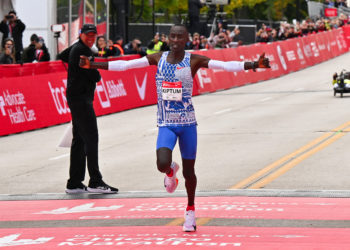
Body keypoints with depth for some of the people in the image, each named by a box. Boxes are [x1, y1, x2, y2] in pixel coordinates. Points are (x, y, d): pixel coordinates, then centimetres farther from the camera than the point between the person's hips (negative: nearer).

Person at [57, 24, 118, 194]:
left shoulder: (76, 47, 15)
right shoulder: (82, 50, -14)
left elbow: (62, 56, 38)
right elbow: (95, 76, -16)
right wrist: (97, 75, 5)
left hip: (77, 98, 11)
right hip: (81, 99, -11)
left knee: (79, 140, 11)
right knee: (91, 138, -13)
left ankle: (74, 183, 13)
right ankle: (95, 182, -16)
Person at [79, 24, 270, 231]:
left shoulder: (194, 60, -5)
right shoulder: (158, 58, 2)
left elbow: (226, 66, -13)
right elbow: (124, 65, 3)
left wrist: (253, 65, -27)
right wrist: (92, 65, -1)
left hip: (188, 123, -1)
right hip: (166, 124, 1)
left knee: (189, 171, 6)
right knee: (162, 164, -20)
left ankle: (190, 210, 31)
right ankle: (171, 171, 19)